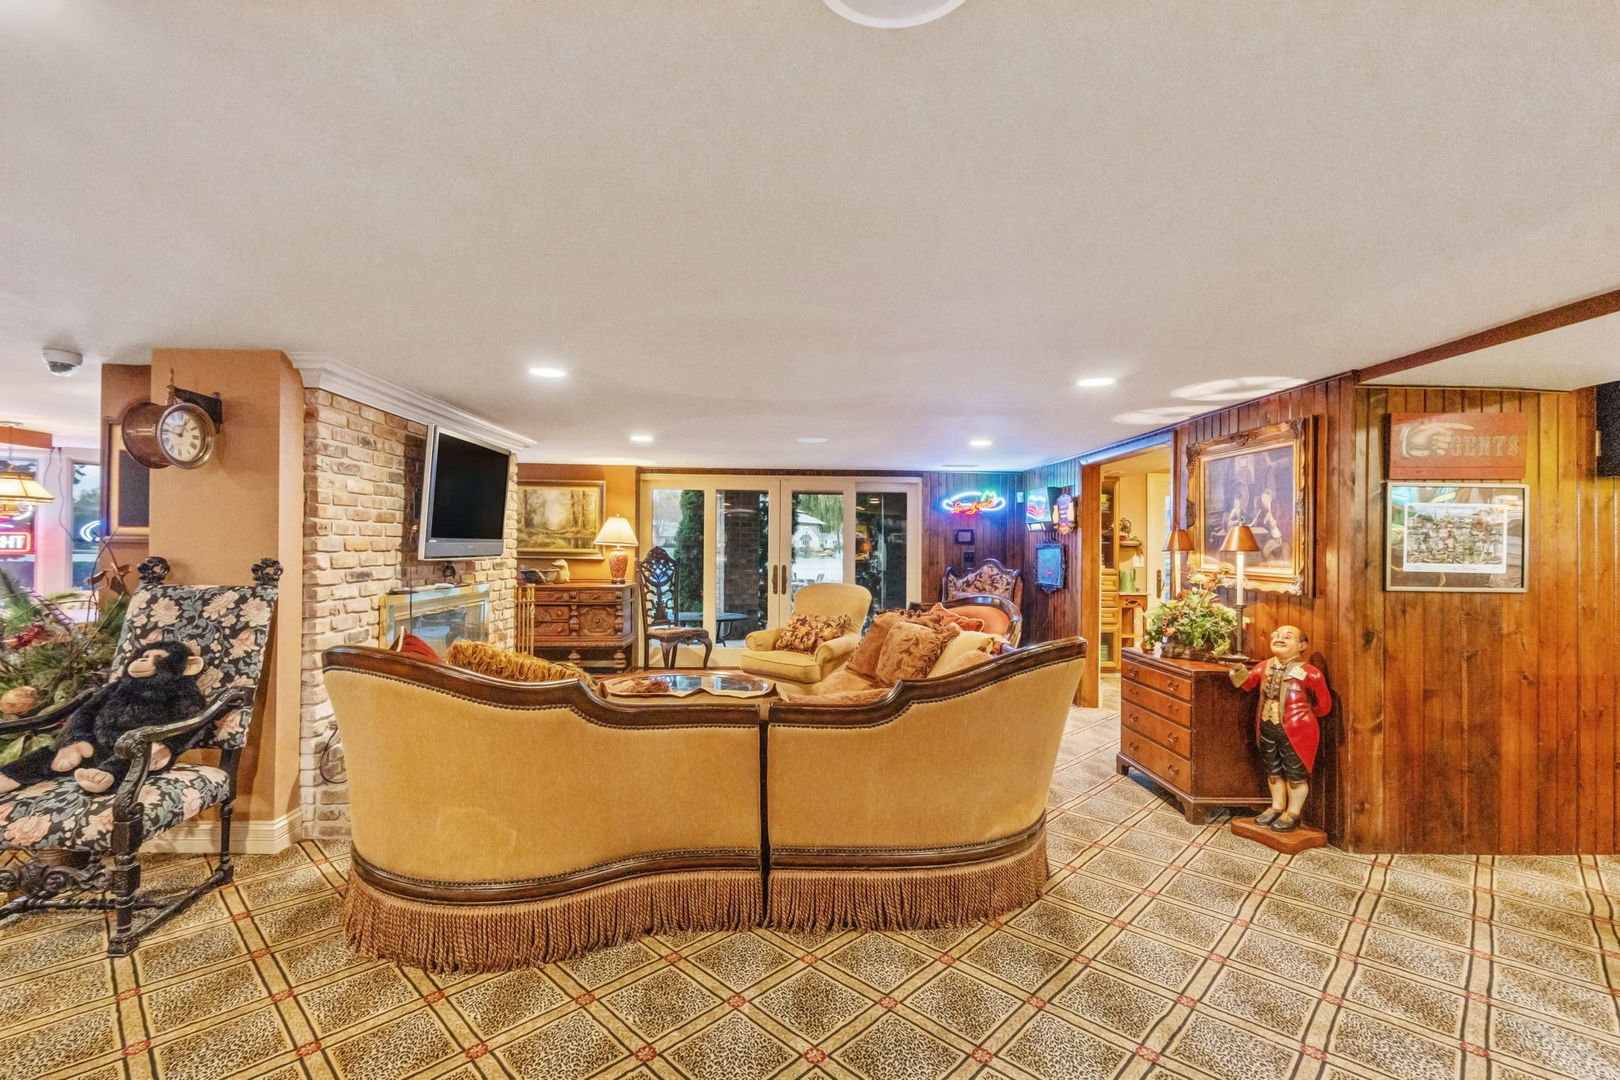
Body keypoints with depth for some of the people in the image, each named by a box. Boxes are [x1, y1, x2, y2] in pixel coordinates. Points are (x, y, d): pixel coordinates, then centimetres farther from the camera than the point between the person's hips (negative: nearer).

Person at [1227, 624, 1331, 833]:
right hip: (1267, 728, 6)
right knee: (1273, 770, 18)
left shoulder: (1310, 673, -14)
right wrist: (1239, 671, -8)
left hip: (1296, 731, -5)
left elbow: (1324, 704, -4)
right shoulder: (1263, 667, 1)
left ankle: (1293, 812, 25)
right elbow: (1248, 683, 12)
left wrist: (1302, 714, 5)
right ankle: (1277, 807, 35)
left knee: (1296, 772, 9)